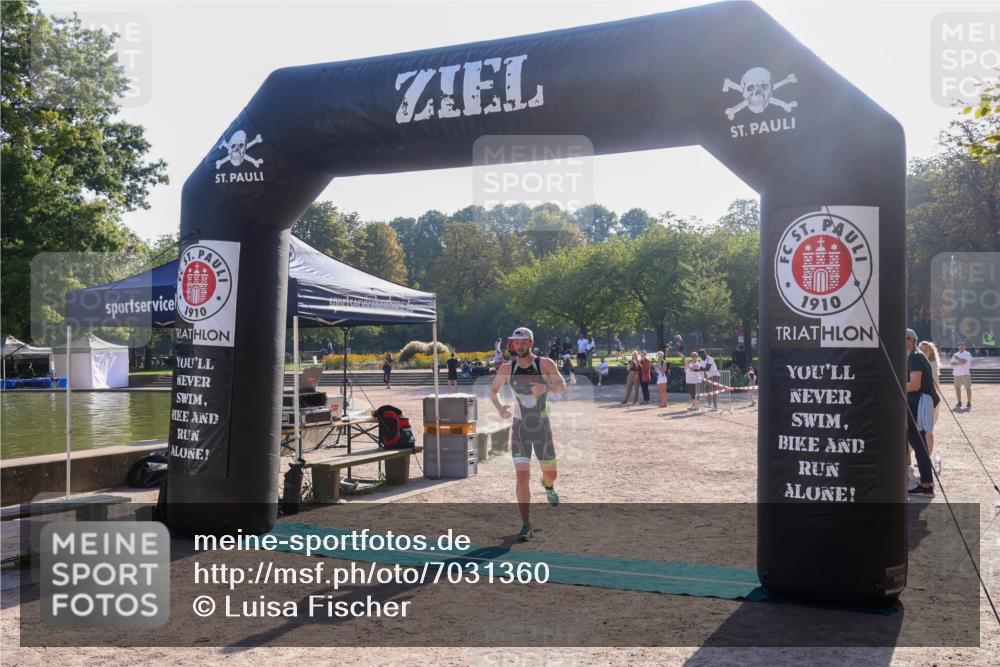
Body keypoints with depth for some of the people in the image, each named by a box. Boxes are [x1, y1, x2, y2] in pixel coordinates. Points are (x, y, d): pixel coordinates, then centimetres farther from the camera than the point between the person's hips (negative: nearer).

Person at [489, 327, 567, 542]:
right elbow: (493, 391, 10)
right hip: (520, 429, 0)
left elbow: (563, 388, -1)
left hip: (543, 428, 0)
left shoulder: (545, 364, -7)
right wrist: (500, 408, -11)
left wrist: (546, 388, -23)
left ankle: (548, 486, 52)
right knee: (522, 476, -10)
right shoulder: (507, 368, -2)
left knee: (551, 474, 12)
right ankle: (526, 526, -2)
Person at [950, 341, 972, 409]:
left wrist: (957, 359, -4)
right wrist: (959, 363, -8)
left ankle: (969, 403, -3)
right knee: (957, 388, 7)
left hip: (965, 373, -5)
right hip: (957, 373, 5)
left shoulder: (967, 354, 0)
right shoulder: (955, 354, 17)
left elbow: (964, 361, -15)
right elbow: (952, 363, 9)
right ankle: (959, 403, 16)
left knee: (968, 388, -7)